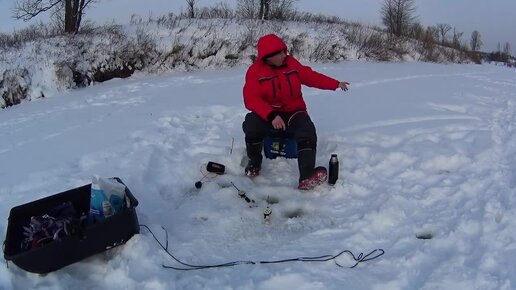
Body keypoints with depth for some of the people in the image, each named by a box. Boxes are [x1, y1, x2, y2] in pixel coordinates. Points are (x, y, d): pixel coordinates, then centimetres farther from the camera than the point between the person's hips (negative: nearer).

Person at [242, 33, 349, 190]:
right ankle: (254, 161, -5)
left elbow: (311, 76, 13)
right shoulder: (255, 71, -11)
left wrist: (335, 84, 12)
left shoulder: (291, 63, 0)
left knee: (307, 133, -28)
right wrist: (271, 115, -36)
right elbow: (251, 99, -21)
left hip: (293, 112, 2)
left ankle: (307, 177, -42)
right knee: (251, 125, -33)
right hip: (267, 114, -2)